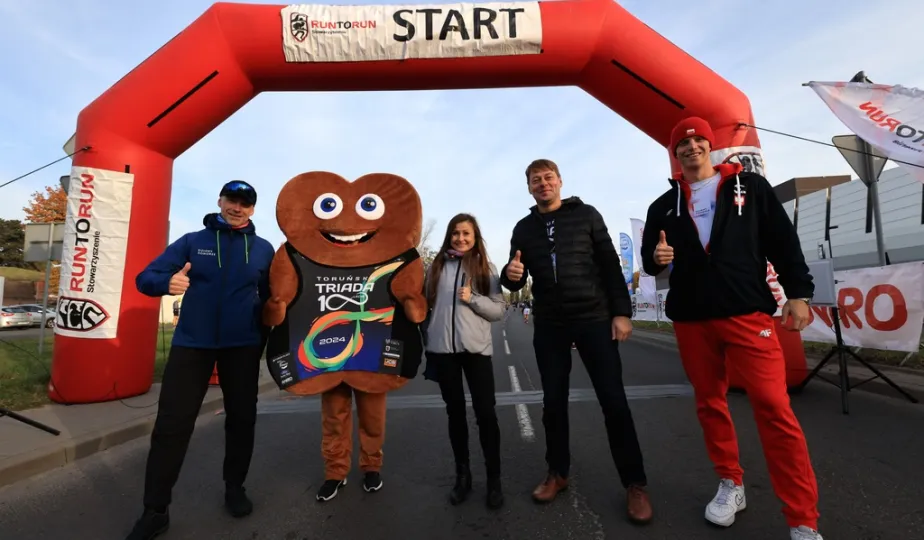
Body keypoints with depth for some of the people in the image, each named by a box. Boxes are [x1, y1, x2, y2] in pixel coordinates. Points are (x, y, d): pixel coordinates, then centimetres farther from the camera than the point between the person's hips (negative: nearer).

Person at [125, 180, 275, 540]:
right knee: (171, 424, 0)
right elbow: (145, 277, -3)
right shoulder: (193, 241, 2)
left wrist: (263, 339, 4)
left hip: (242, 346, 1)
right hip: (191, 343, 0)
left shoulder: (263, 249, 4)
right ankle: (155, 511, 17)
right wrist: (168, 282, -26)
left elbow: (270, 297, 9)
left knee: (241, 419, 10)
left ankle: (234, 488, 30)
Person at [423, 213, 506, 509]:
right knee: (455, 411, 13)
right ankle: (462, 474, 28)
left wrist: (472, 299, -15)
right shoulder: (437, 266, 6)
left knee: (485, 412, 1)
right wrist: (426, 342, 12)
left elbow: (498, 310, 1)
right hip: (442, 348, 2)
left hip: (477, 348, -1)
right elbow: (427, 303, 11)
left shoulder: (486, 268, 3)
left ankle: (494, 479, 19)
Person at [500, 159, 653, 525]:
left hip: (594, 319, -2)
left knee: (614, 401, 1)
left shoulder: (586, 214, 4)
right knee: (553, 402, 10)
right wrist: (510, 275, -15)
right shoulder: (523, 229, 10)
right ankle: (557, 473, 29)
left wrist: (621, 312, -6)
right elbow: (517, 280, 9)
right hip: (548, 326, 3)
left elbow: (610, 264, 1)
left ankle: (634, 484, 18)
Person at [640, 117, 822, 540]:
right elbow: (648, 258, 13)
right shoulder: (664, 205, 11)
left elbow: (784, 241, 6)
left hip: (747, 313, -2)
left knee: (774, 408, -9)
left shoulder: (750, 187, 8)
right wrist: (655, 257, -10)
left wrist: (798, 292, -1)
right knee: (709, 403, 12)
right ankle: (731, 485, 30)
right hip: (691, 319, 3)